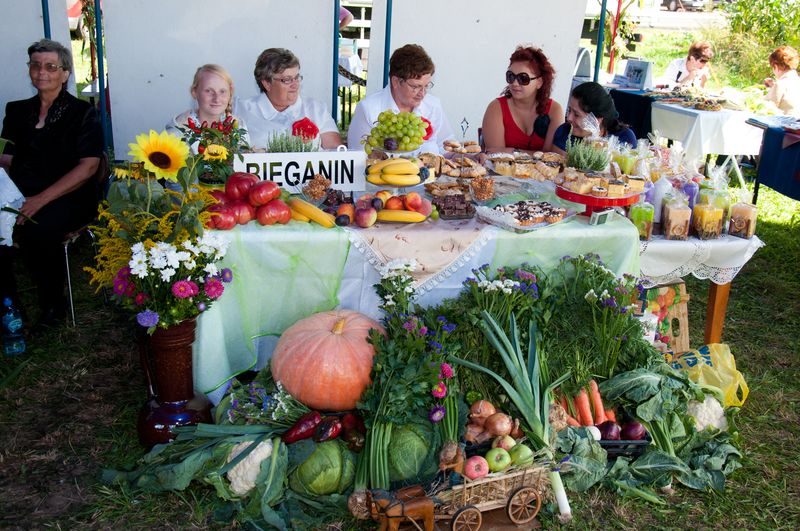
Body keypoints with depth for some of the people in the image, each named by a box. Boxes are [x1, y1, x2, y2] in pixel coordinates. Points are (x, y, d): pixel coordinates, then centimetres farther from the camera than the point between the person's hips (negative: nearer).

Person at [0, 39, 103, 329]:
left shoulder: (82, 113, 4)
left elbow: (88, 166, -7)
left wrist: (42, 199, -18)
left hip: (69, 197, -4)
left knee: (36, 231, -33)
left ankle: (53, 304, -9)